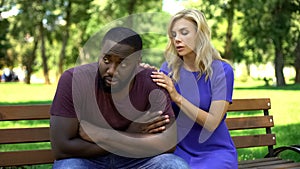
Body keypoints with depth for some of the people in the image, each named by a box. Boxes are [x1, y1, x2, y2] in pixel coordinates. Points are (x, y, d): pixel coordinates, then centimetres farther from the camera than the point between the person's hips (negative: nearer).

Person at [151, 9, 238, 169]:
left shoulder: (221, 70, -8)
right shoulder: (169, 68, 2)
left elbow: (212, 123, -15)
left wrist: (177, 97, -24)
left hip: (215, 151, -2)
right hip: (179, 149, 3)